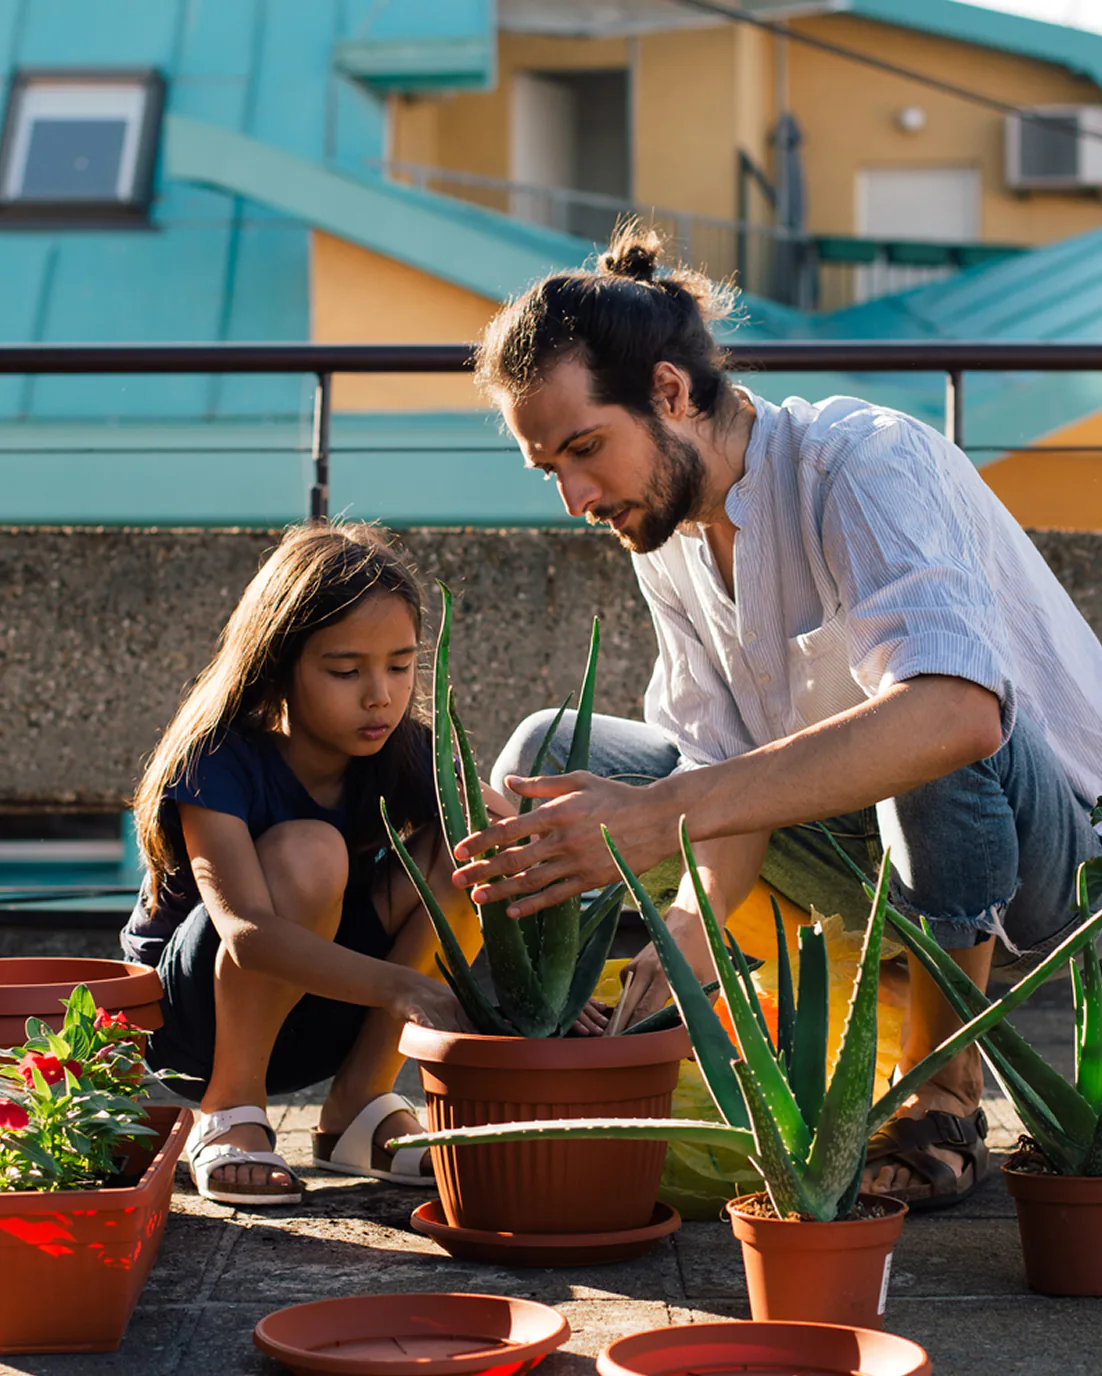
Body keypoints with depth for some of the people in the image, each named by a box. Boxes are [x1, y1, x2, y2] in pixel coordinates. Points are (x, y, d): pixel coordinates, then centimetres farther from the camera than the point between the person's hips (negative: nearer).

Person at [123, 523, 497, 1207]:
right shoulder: (218, 763, -24)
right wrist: (403, 988, -53)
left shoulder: (406, 755, -11)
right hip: (186, 1015, -4)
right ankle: (230, 1110, -15)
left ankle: (360, 1105, -8)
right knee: (306, 854, -33)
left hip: (316, 1020, 4)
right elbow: (249, 932, -39)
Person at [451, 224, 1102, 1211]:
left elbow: (957, 710, -45)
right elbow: (728, 767, -6)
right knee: (551, 752, -2)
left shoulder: (865, 463, -26)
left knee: (936, 745, -41)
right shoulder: (668, 539, -1)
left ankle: (944, 1103, -21)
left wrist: (664, 816, -50)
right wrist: (689, 928, -28)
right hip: (878, 862, 7)